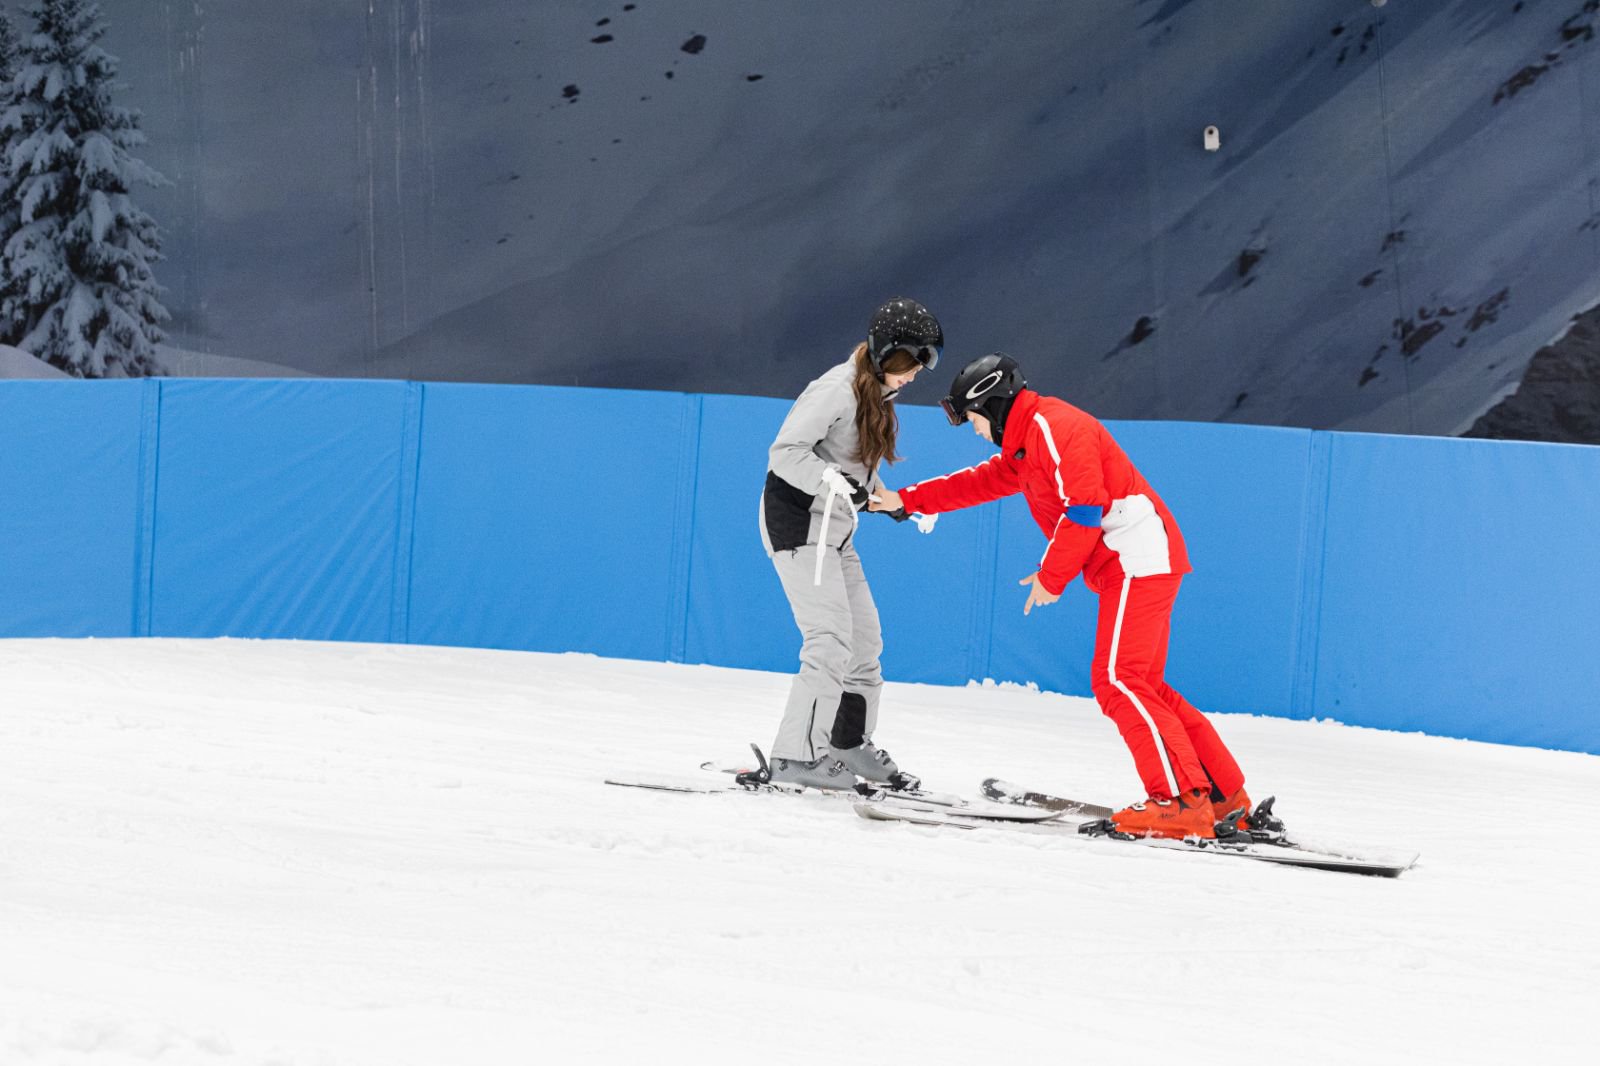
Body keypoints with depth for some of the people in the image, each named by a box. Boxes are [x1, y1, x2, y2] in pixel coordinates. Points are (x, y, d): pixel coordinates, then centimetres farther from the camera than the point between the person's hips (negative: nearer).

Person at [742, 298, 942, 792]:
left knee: (865, 639, 13)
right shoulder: (838, 389, -18)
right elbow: (784, 453, -23)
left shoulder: (877, 397, 11)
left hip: (835, 529, 10)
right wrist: (833, 481, -37)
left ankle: (851, 743, 28)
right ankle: (795, 756, -17)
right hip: (797, 523, -10)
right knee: (831, 640, -17)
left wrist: (894, 503, 13)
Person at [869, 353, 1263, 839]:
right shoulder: (1027, 443, 22)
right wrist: (907, 500, 33)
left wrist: (1050, 577, -11)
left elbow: (1084, 508, -19)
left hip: (1137, 559, -11)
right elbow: (981, 482, 34)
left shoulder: (1054, 426, -12)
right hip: (1132, 567, 11)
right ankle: (1225, 796, 9)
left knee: (1117, 681, -16)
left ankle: (1181, 799, -23)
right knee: (1142, 686, 10)